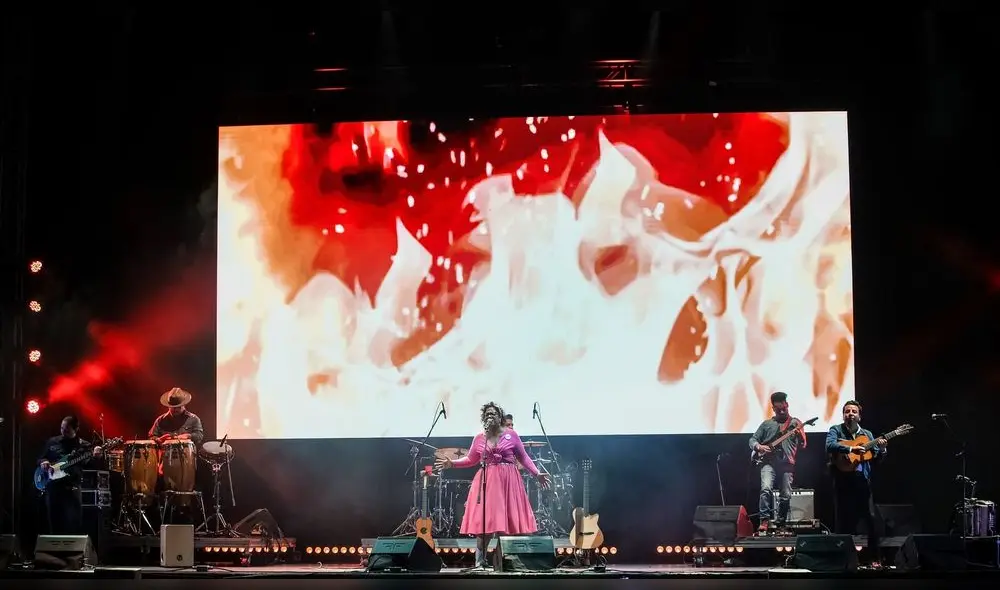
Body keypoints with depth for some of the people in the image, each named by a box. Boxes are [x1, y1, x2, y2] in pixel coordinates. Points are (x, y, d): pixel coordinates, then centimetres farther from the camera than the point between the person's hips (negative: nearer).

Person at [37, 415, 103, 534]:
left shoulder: (84, 446, 3)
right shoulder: (52, 442, 10)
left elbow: (90, 466, -2)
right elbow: (40, 458, 19)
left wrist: (95, 458, -24)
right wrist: (43, 462, -5)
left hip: (71, 488, -2)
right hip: (52, 487, 2)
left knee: (74, 525, -7)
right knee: (55, 525, 5)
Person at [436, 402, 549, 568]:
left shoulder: (511, 435, 2)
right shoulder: (479, 438, 8)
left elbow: (523, 457, 6)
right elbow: (471, 460, 17)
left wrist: (537, 474, -1)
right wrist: (452, 463, 4)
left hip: (508, 481, -1)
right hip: (487, 482, 1)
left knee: (509, 522, -4)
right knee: (484, 522, -5)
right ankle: (480, 562, 1)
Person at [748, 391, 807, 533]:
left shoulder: (795, 423, 12)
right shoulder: (767, 424, 17)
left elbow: (803, 445, 4)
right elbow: (752, 440, 18)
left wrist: (800, 432, -17)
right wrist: (758, 447, -4)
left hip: (787, 463, 0)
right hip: (769, 462, 0)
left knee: (785, 496, -4)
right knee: (766, 489, -22)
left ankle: (779, 523, 11)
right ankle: (764, 522, -22)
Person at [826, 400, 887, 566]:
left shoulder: (867, 434, 16)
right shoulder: (836, 430, 5)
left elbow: (876, 458, 12)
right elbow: (830, 446, -16)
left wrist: (881, 449, -10)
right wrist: (851, 449, -26)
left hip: (862, 480, 3)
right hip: (843, 480, -3)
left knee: (871, 519, -4)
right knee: (844, 521, 0)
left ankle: (874, 559, 2)